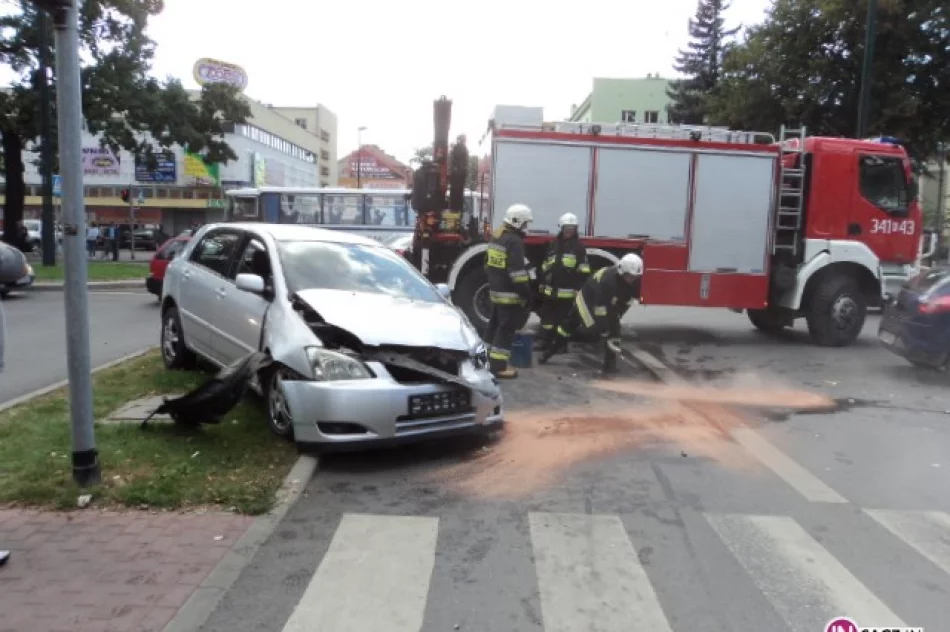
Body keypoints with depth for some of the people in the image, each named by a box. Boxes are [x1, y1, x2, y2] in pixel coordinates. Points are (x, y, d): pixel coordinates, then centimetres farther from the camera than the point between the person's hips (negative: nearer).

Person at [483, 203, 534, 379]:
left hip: (495, 290, 10)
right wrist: (527, 294, -18)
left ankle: (489, 359, 26)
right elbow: (517, 272, -22)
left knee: (495, 325, 17)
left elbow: (488, 265, 21)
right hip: (509, 294, -10)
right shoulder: (514, 241, -17)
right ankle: (499, 366, -6)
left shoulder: (497, 238, 14)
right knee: (506, 328, -6)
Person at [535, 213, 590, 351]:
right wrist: (542, 284, 15)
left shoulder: (579, 247, -2)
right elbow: (545, 267, 17)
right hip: (551, 290, 5)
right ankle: (546, 340, 21)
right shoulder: (554, 245, 13)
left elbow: (583, 271, -6)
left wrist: (579, 288, -13)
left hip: (567, 292, -5)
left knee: (564, 318, 2)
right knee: (547, 316, 10)